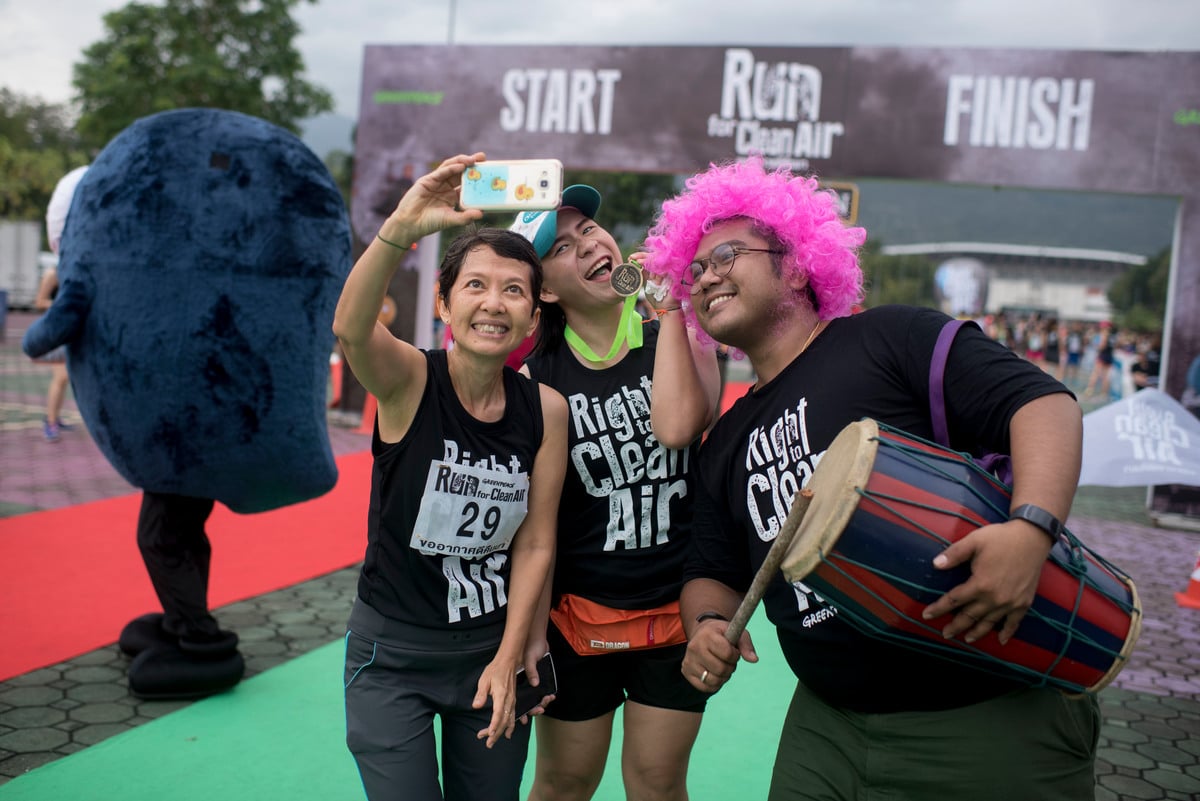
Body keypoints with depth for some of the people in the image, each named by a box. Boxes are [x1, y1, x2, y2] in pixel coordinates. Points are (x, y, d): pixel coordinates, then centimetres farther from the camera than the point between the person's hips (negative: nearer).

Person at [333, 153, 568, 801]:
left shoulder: (545, 408, -7)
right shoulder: (410, 381, -15)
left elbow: (535, 543, -4)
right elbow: (349, 328, -38)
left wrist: (508, 658, -4)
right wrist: (399, 231, -53)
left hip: (494, 648, 3)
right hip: (393, 650, -3)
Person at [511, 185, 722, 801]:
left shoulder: (679, 337, -6)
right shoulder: (537, 375, -8)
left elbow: (677, 427, -28)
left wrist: (670, 307, -20)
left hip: (677, 605, 1)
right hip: (578, 611, -1)